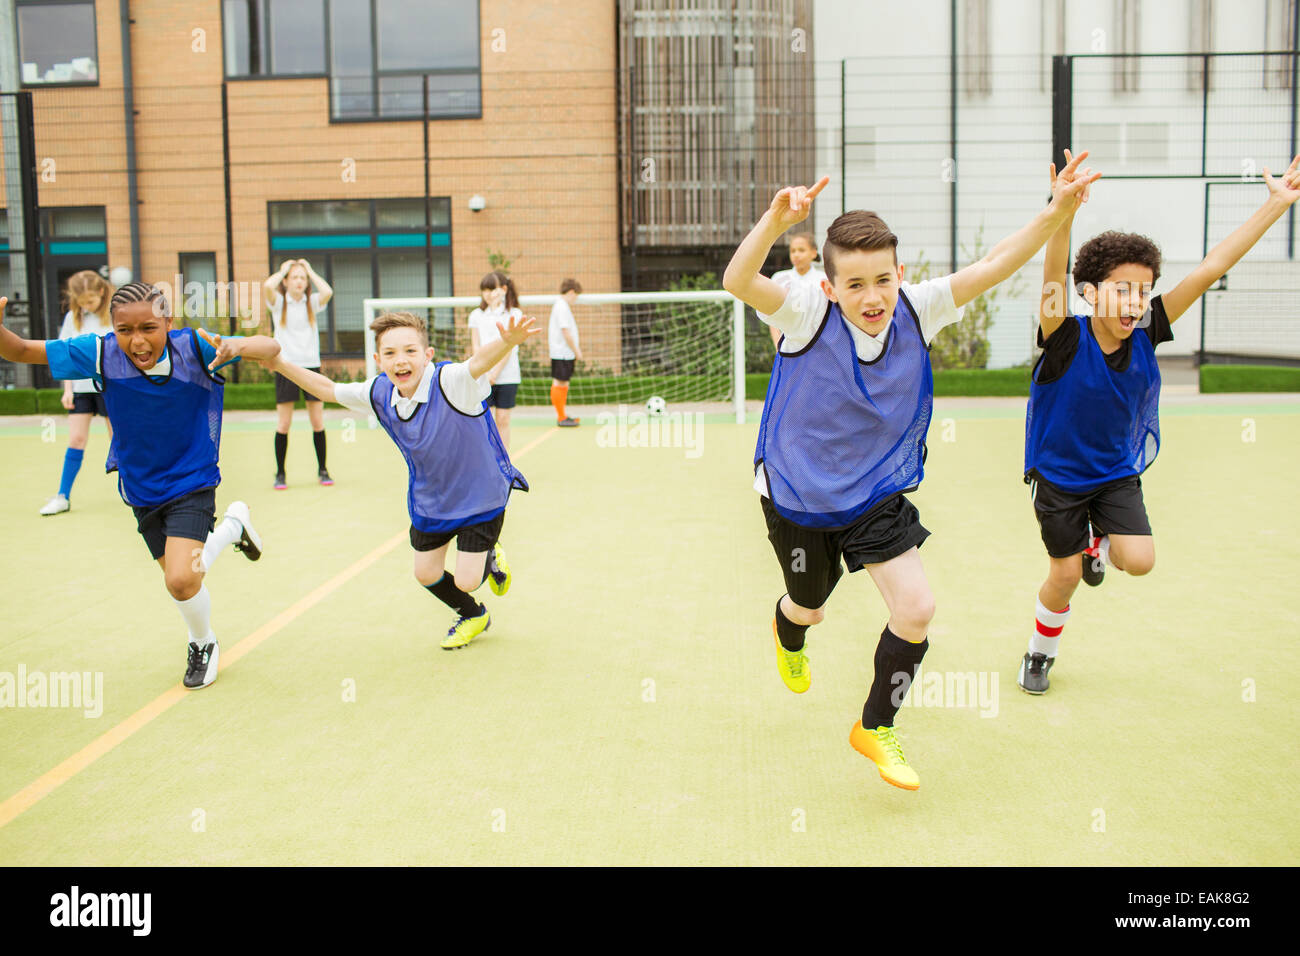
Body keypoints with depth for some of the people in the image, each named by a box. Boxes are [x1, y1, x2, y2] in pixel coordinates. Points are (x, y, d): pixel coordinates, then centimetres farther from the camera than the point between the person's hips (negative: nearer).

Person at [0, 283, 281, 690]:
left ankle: (203, 643, 15)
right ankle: (233, 525, 48)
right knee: (180, 577, 16)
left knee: (181, 579, -19)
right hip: (141, 489, 4)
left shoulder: (193, 348, -22)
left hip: (192, 482, -4)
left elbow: (270, 347, -19)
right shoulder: (100, 353, -18)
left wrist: (237, 347, -42)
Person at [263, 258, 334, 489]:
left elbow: (328, 292, -15)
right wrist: (283, 269, -1)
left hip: (311, 366, 1)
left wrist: (310, 270, -1)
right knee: (283, 424, -1)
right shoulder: (279, 303, 3)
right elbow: (267, 286, -19)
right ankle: (280, 474, 8)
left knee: (318, 422, 2)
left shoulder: (312, 303, 7)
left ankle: (322, 470, 13)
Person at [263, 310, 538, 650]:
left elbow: (480, 361, -56)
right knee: (426, 574, 14)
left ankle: (490, 557, 34)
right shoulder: (379, 394, -14)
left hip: (480, 496, -6)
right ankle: (472, 616, 45)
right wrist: (281, 364, 0)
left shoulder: (450, 382, -33)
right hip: (430, 501, 6)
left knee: (465, 581, -4)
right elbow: (329, 389, 4)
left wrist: (508, 341, -77)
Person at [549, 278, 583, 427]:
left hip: (564, 353, 10)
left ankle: (561, 416, 21)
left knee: (563, 383, 14)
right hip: (563, 353, -10)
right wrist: (576, 351, -12)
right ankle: (561, 417, 0)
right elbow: (566, 332, -19)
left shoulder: (559, 305, 16)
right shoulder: (562, 307, -15)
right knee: (559, 383, -5)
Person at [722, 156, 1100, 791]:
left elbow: (993, 266, -20)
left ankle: (876, 728, 17)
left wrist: (1056, 212, -35)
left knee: (916, 608, -9)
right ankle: (788, 633, 63)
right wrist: (775, 222, -61)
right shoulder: (806, 317, -26)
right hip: (796, 495, -2)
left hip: (878, 494, 2)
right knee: (810, 610, 20)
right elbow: (738, 282, -43)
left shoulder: (915, 311, -16)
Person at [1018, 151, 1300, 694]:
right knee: (1065, 576, 4)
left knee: (1139, 561, -13)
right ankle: (1040, 652, 33)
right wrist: (1064, 213, -64)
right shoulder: (1066, 340, -26)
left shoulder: (1145, 336, -15)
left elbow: (1210, 269, -17)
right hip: (1057, 473, -3)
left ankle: (1097, 544, 24)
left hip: (1118, 473, 3)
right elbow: (1053, 279, -46)